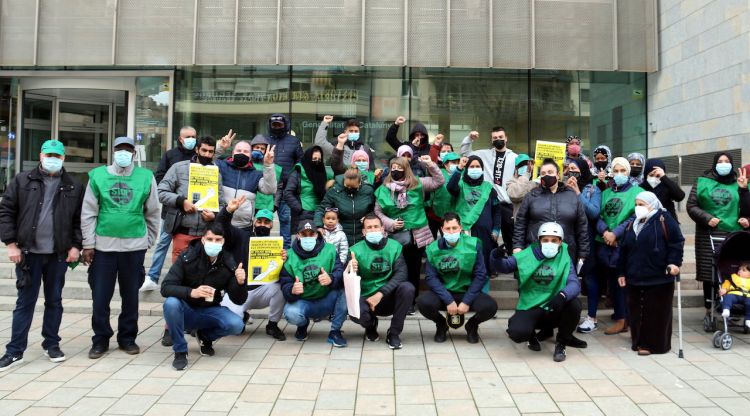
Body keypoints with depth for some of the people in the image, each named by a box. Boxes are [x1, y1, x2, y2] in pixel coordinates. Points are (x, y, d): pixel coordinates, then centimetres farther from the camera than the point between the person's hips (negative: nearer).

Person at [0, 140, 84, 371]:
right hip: (29, 252, -1)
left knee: (54, 300, 10)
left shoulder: (74, 187, 5)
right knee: (25, 302, 4)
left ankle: (51, 344, 23)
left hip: (58, 254, 1)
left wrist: (76, 245, -3)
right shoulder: (22, 181, 2)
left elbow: (80, 220, 6)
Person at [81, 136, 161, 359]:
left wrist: (149, 240, 7)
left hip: (134, 245, 0)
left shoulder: (146, 177, 1)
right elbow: (88, 213, 1)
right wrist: (88, 244, -2)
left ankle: (127, 337, 24)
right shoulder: (98, 175, 0)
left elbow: (153, 213, 7)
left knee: (131, 295, 10)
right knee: (100, 296, 5)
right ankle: (100, 339, 20)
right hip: (103, 245, 0)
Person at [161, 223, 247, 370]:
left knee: (236, 325, -25)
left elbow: (238, 300, -8)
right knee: (171, 303, -34)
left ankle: (205, 336, 9)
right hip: (186, 310, -1)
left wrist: (240, 283, -31)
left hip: (209, 311, 2)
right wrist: (192, 292, -40)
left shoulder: (228, 263, -10)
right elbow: (165, 287, -22)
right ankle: (180, 351, -12)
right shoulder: (187, 257, -15)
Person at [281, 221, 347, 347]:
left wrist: (331, 279, -43)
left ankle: (335, 332, -9)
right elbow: (285, 286, -10)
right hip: (303, 302, 0)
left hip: (327, 302, 0)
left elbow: (341, 272, -19)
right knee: (291, 313, -32)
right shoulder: (290, 256, -5)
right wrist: (292, 291, -35)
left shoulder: (329, 250, -6)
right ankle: (303, 324, 9)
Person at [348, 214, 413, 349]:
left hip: (389, 298, 1)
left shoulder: (394, 246, -4)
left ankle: (394, 333, -8)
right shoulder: (356, 250, -6)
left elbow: (401, 274, -14)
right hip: (366, 298, -1)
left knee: (407, 288, -28)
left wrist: (381, 293, -25)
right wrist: (352, 272, -31)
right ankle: (371, 325, 9)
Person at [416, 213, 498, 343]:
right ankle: (441, 325, 6)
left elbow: (480, 275, -7)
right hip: (443, 294, 0)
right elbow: (430, 277, -10)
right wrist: (448, 300, -21)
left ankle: (472, 325, 8)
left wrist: (466, 301, -16)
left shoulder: (474, 244, -7)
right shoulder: (433, 248, -6)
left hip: (468, 293, 0)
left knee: (490, 306, -29)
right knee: (423, 302, -30)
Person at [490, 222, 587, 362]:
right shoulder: (527, 255, 0)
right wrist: (497, 257, -19)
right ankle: (541, 332, 12)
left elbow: (574, 283, -15)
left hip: (554, 308, 1)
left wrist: (562, 295, -37)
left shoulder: (565, 259, -1)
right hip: (529, 308, -1)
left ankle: (562, 342, 1)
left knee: (574, 304, -30)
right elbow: (502, 266, 6)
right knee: (517, 332, -29)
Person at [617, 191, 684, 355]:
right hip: (635, 278, 6)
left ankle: (654, 343, 10)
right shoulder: (633, 224, 16)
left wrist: (673, 262, -21)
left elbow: (676, 243, -9)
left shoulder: (664, 220, -4)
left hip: (658, 279, -6)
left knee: (656, 312, 1)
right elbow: (624, 250, 17)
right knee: (636, 311, 9)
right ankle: (639, 341, 21)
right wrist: (621, 272, 15)